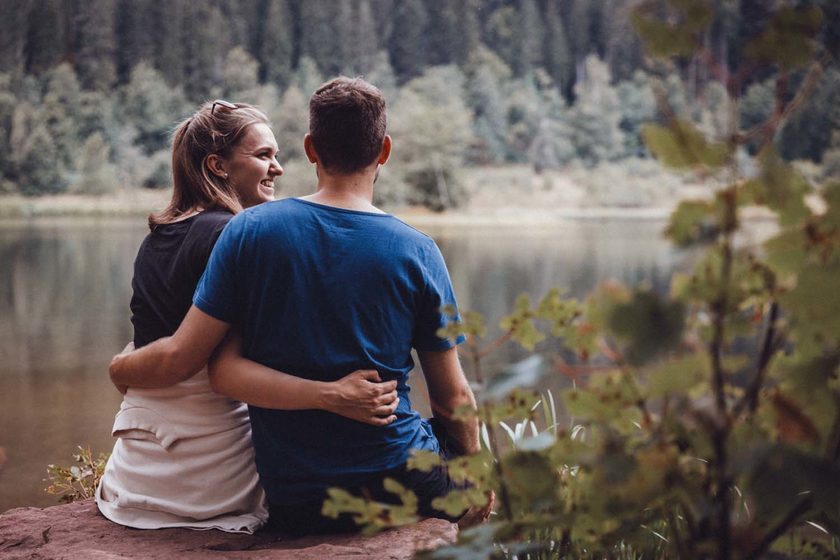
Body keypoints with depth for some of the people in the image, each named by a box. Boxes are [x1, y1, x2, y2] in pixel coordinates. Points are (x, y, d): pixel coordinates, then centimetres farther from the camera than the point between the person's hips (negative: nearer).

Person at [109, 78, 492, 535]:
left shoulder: (249, 230, -7)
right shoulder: (417, 252, -7)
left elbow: (180, 356, -7)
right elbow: (453, 397, -1)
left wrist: (122, 367, 15)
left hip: (292, 506, 3)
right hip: (404, 487, -3)